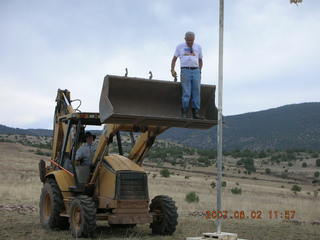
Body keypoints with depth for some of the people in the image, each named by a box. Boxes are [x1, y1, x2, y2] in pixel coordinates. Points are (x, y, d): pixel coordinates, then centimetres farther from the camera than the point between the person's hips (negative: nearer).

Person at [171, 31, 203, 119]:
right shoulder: (180, 47, 12)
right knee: (186, 92, -9)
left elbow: (200, 60, 24)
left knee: (196, 92, -4)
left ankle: (196, 112, -2)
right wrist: (172, 70, 1)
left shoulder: (198, 47, 17)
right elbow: (174, 59, 14)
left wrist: (199, 71, 11)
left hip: (196, 71, 2)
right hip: (185, 70, -2)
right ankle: (184, 113, -5)